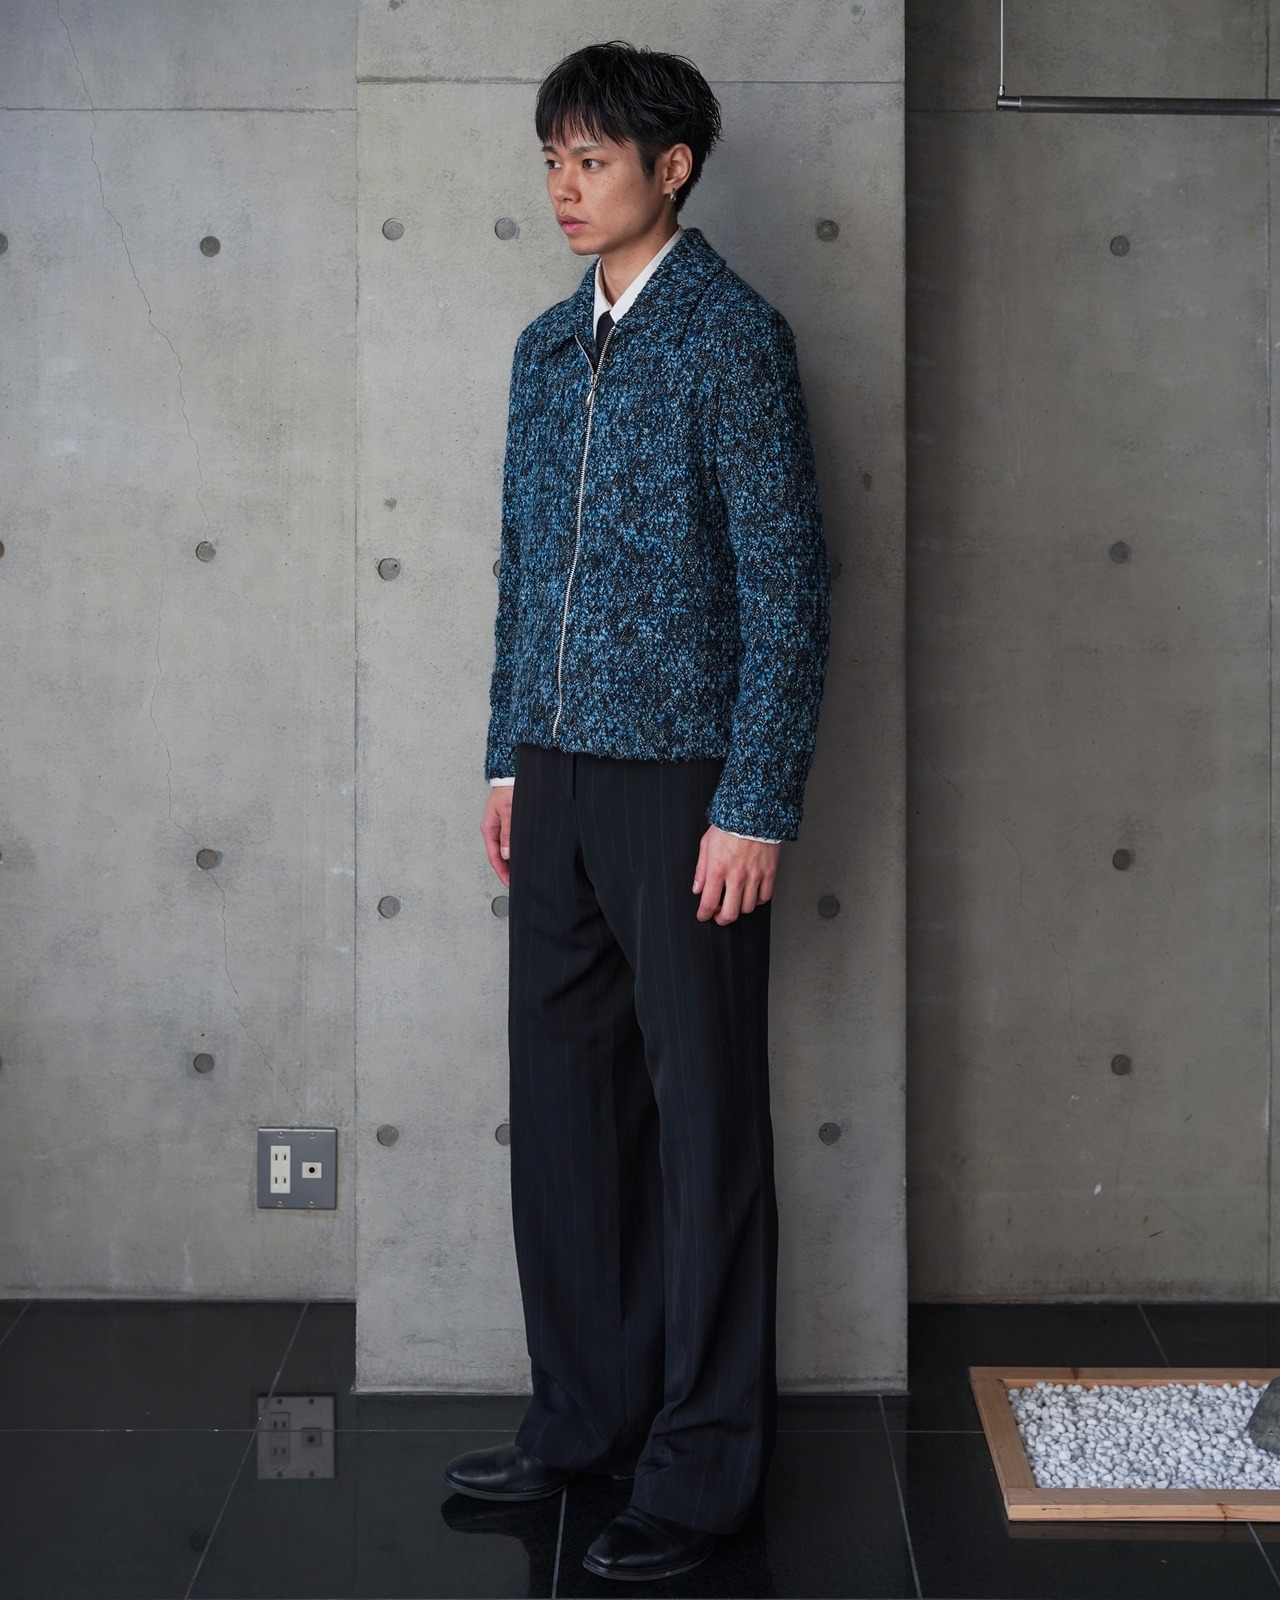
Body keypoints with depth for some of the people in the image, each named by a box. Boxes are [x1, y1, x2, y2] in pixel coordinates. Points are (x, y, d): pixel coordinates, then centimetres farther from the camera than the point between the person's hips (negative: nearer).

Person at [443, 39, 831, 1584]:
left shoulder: (733, 333, -7)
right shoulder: (549, 346, 14)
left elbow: (786, 577, -11)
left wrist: (756, 805, -16)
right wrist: (508, 759, 15)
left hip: (684, 776, -7)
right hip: (559, 774, 7)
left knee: (702, 1112, 1)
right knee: (561, 1092, 11)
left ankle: (706, 1459, 11)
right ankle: (585, 1409, 25)